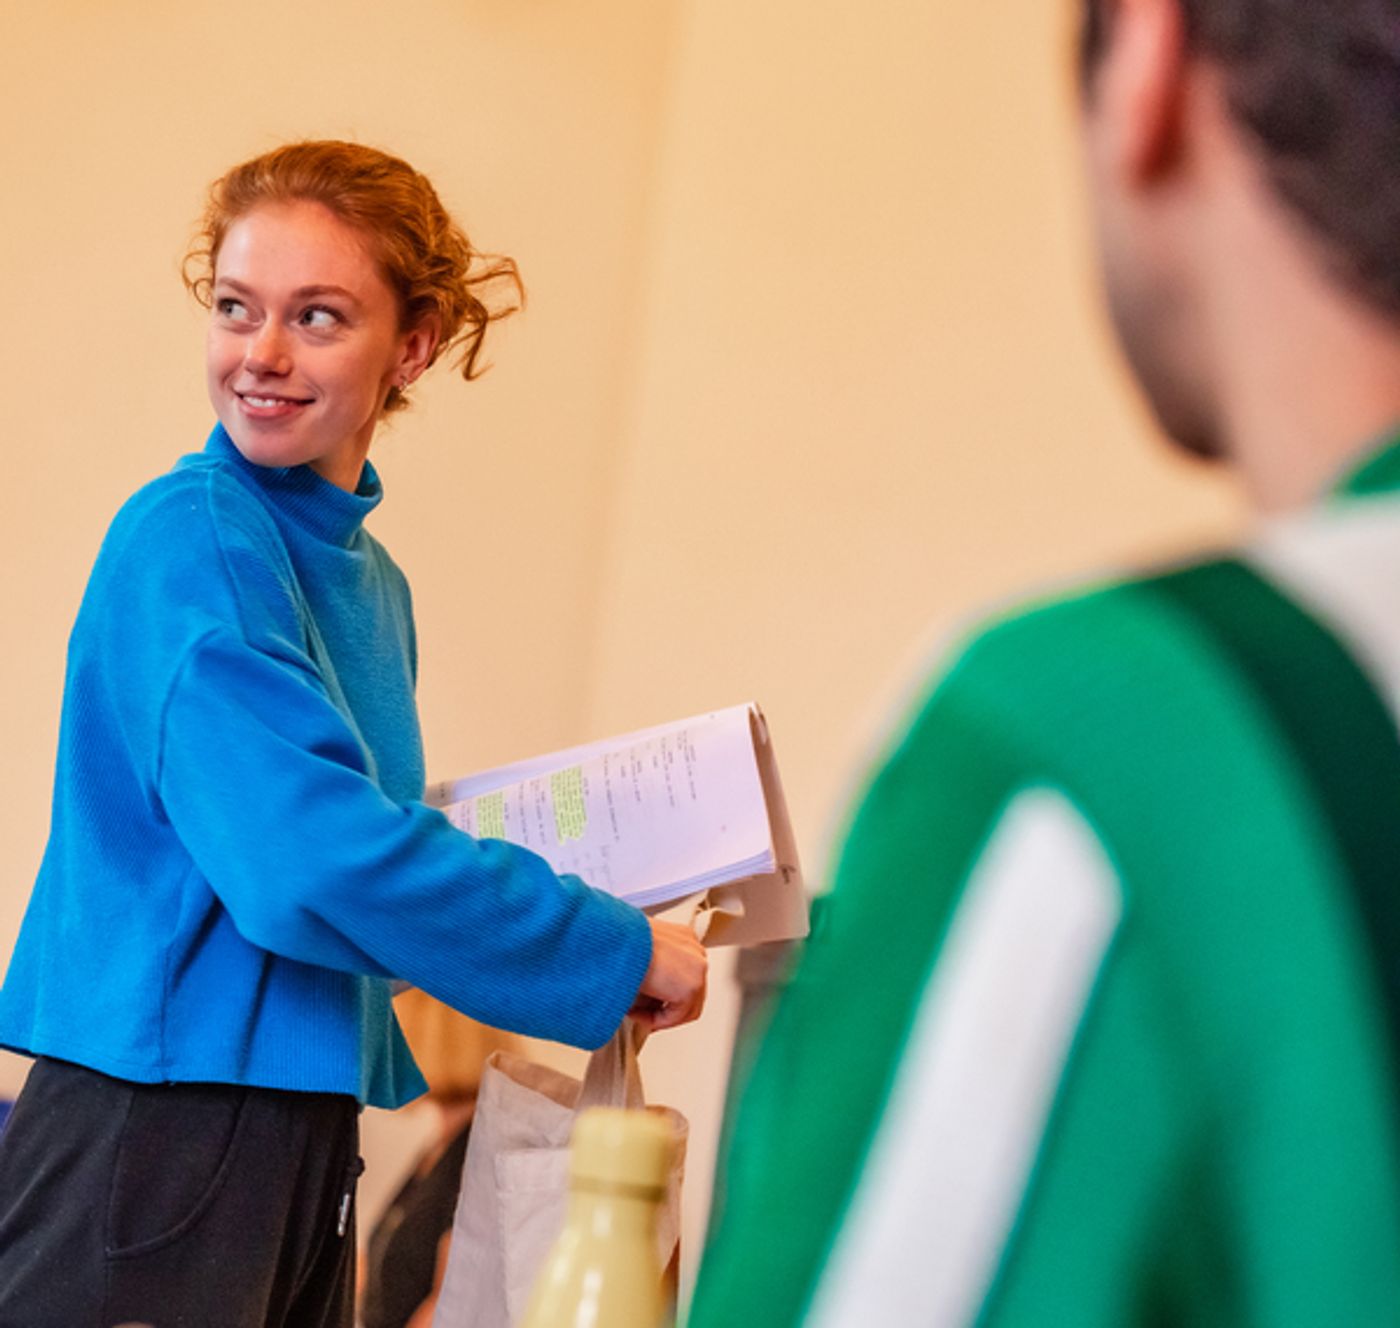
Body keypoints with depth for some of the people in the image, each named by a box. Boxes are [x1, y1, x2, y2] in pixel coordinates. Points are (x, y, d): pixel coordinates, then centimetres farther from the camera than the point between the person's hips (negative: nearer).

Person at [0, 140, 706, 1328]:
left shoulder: (371, 583, 12)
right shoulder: (189, 541, -13)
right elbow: (308, 855, -22)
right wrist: (618, 952, -14)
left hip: (301, 1152, 8)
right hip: (153, 1141, -8)